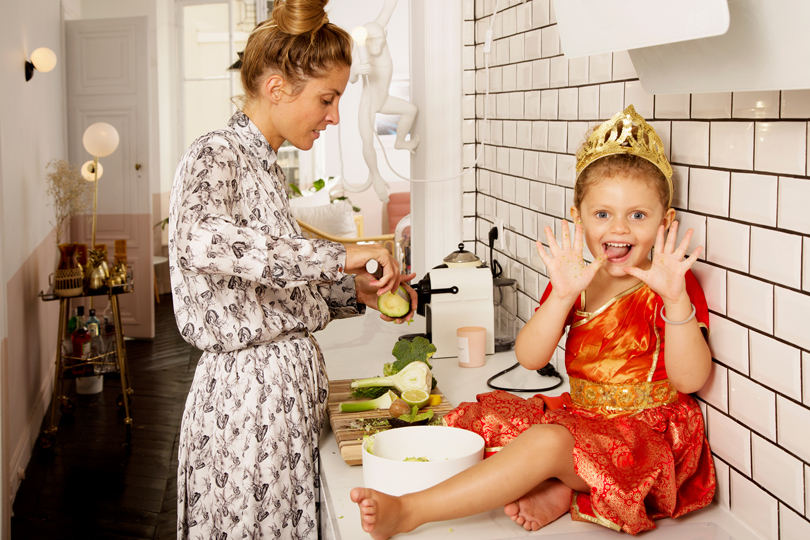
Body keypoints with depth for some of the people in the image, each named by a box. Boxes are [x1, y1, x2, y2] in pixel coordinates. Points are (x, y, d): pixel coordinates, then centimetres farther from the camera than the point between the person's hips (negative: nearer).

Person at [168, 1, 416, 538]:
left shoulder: (264, 163, 14)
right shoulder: (215, 156, -13)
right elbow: (195, 241, -37)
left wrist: (356, 290, 4)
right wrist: (338, 255, -34)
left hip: (286, 385, 9)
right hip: (249, 390, -9)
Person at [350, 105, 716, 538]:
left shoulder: (669, 288, -9)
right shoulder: (575, 280, 6)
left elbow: (689, 380, -20)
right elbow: (529, 358, -7)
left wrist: (676, 299, -34)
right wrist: (562, 296, -24)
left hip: (645, 434, -7)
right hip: (580, 416, 8)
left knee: (548, 441, -32)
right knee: (481, 415, 2)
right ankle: (551, 490, -18)